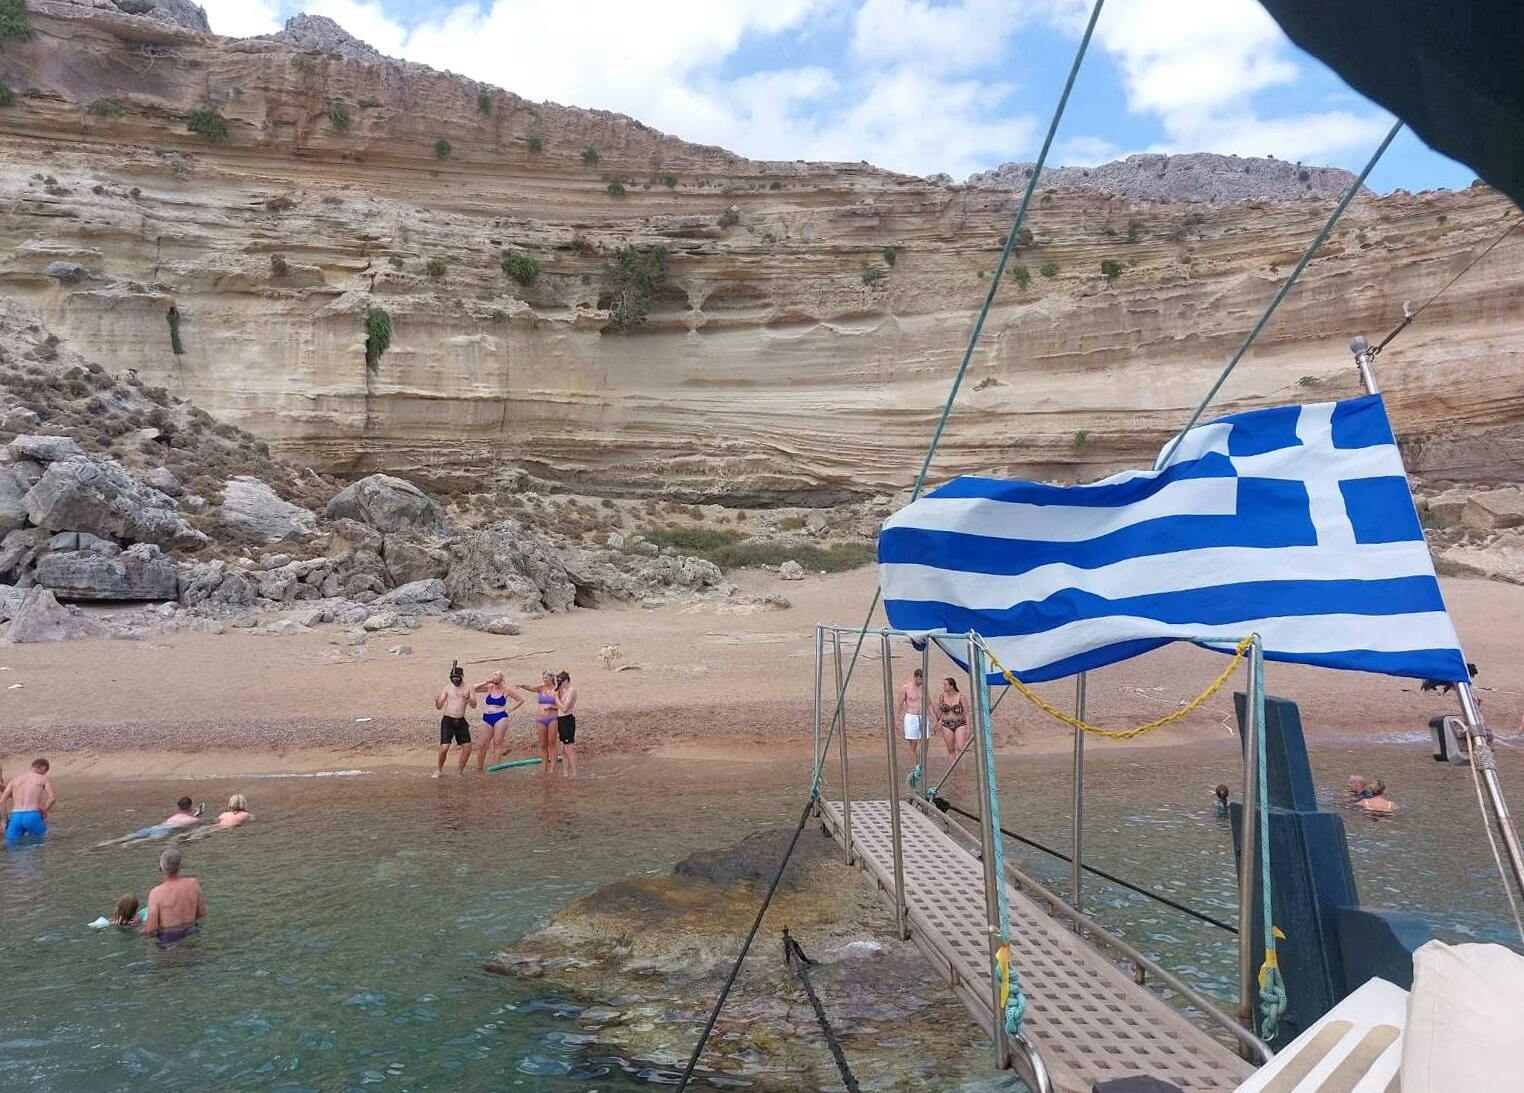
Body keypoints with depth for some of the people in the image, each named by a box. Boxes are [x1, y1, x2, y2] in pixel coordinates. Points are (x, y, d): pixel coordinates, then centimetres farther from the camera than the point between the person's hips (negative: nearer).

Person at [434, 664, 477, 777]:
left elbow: (474, 706, -1)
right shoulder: (447, 689, 1)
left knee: (467, 747, 0)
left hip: (461, 721, 2)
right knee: (444, 747, -12)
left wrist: (470, 701, -23)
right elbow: (439, 706, 0)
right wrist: (437, 701, -23)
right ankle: (439, 769, 9)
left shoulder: (468, 689, 4)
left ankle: (460, 769, 18)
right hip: (448, 721, -2)